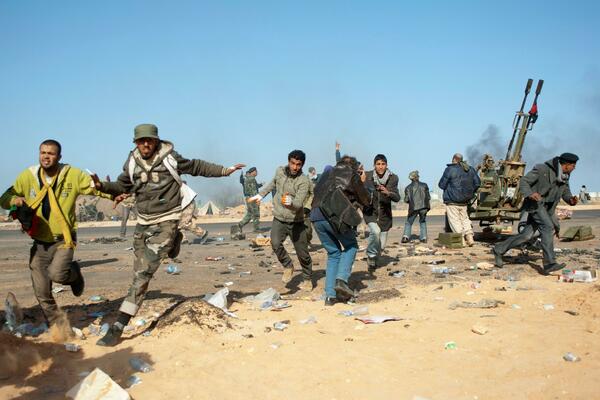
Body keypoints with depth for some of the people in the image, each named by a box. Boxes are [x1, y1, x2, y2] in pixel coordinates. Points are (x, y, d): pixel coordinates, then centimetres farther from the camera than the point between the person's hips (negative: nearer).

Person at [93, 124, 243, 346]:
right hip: (143, 223, 5)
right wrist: (102, 186, -6)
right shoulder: (132, 163, 2)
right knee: (139, 275, 8)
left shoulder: (169, 158, -7)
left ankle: (118, 327, -13)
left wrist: (223, 171, 8)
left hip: (167, 222, -5)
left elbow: (196, 167, 7)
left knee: (143, 274, -12)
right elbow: (122, 186, 13)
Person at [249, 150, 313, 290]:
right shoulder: (280, 171, -1)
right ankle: (288, 267, 1)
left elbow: (299, 203, -31)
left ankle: (307, 279, 26)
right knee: (275, 243, -23)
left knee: (302, 253, 3)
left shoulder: (304, 181, -16)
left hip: (296, 222, -3)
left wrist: (290, 202, -52)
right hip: (279, 219, 3)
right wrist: (261, 194, 25)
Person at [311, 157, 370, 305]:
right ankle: (341, 279, -4)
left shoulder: (328, 173, 26)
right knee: (351, 246, 18)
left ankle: (330, 295, 10)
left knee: (333, 253, 18)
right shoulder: (353, 175, 11)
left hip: (316, 217, 5)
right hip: (336, 215, -5)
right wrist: (362, 184, 31)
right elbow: (366, 201, 16)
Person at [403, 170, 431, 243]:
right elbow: (428, 197, 3)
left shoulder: (408, 188, 1)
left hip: (413, 208, -1)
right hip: (423, 207, 1)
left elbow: (406, 200, -1)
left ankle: (406, 236, -7)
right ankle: (424, 238, 9)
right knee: (423, 222, 19)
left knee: (408, 223, 11)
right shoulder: (424, 185, 2)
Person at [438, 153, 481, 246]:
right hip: (464, 201, 6)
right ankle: (470, 237, 11)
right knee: (464, 218, 18)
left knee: (455, 220, 0)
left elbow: (442, 185, -9)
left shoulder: (450, 169, -12)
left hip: (452, 201, -6)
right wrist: (470, 193, 20)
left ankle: (461, 240, -2)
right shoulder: (470, 169, 8)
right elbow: (477, 183, 11)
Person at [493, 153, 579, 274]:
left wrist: (571, 199, -10)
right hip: (536, 202, -8)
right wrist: (530, 194, -32)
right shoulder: (542, 169, -15)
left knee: (526, 236, 2)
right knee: (547, 226, -25)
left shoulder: (565, 175, 6)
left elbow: (565, 191, 13)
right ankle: (549, 263, -27)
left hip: (547, 207, 8)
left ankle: (499, 249, 16)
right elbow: (524, 181, -13)